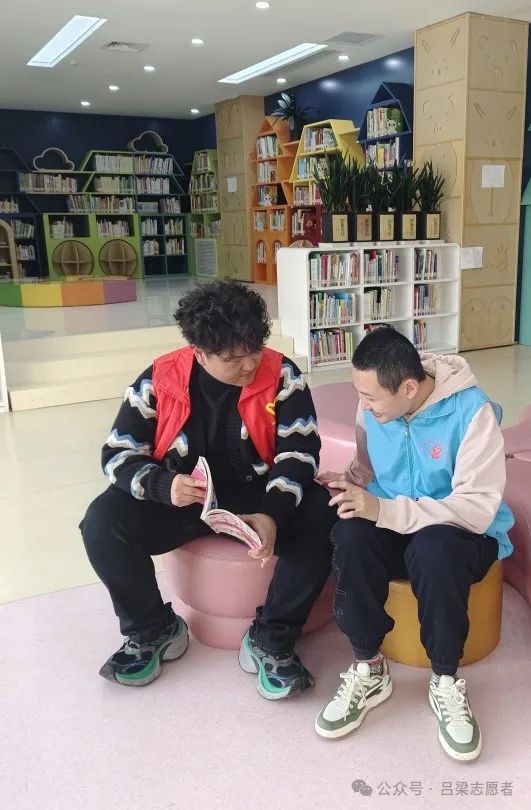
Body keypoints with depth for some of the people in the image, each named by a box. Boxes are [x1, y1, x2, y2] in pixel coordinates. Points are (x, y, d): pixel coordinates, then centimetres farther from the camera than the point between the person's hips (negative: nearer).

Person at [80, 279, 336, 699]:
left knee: (324, 520, -28)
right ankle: (154, 630, 3)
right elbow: (118, 455, -9)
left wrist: (274, 512, -33)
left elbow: (300, 450, -14)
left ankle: (270, 640, -9)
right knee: (102, 523, -22)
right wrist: (164, 486, -31)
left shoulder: (282, 375, -14)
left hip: (259, 495, 0)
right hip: (183, 497, 1)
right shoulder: (159, 380, -12)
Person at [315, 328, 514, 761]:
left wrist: (382, 509, -35)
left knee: (433, 549, -39)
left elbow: (478, 509, -27)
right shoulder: (374, 406, -6)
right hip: (391, 523, 4)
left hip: (464, 534, -4)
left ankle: (446, 682, -14)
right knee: (350, 533, -30)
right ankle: (368, 669, -13)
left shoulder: (472, 411, -23)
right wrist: (348, 483, -13)